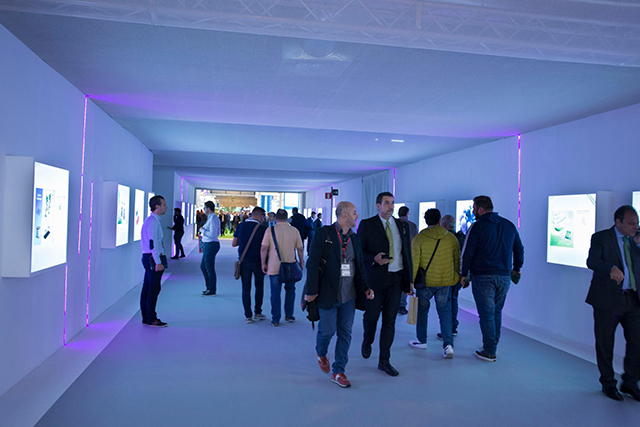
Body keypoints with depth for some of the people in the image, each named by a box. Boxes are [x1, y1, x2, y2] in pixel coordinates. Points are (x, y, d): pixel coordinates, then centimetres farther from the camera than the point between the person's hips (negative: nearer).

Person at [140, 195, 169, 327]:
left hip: (148, 258, 10)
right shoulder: (153, 221, -14)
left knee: (147, 288, 13)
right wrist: (158, 262, -23)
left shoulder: (151, 220, 18)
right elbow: (153, 242, -21)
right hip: (153, 258, -10)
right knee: (154, 289, -5)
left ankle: (146, 317, 20)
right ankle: (151, 319, 1)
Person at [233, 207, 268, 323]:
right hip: (257, 261, -2)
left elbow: (233, 244, 5)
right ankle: (258, 313, 21)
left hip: (244, 261, 2)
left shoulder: (241, 226, -1)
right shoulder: (262, 228, -10)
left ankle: (248, 315, 7)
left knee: (246, 288, 7)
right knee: (259, 286, 16)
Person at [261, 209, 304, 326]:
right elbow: (300, 248, 4)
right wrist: (301, 262, 16)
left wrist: (263, 263, 3)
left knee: (275, 293, 6)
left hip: (274, 267, -1)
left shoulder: (270, 230, -6)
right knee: (290, 290, 20)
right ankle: (289, 315, 23)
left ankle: (276, 319, 11)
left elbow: (264, 248, -7)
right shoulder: (294, 231, -1)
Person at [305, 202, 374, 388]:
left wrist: (366, 287, 5)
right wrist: (311, 291, -13)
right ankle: (321, 353, 34)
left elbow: (360, 266, 17)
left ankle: (338, 371, 21)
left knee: (345, 333, 8)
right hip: (328, 294, -5)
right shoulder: (324, 234, -8)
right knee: (328, 330, 0)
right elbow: (313, 264, -10)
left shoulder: (355, 238, 10)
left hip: (349, 296, 5)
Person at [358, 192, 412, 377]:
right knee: (371, 316, 8)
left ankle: (384, 360, 15)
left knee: (389, 320, 5)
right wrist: (373, 259, -20)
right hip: (375, 278, -3)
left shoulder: (402, 225, 10)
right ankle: (367, 342, 41)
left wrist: (409, 278, 9)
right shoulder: (367, 225, -1)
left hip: (396, 278, 3)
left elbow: (407, 252, 12)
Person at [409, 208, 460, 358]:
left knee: (422, 310, 15)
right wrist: (456, 278, 21)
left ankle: (422, 341, 26)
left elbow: (414, 262, -8)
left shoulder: (419, 239, -8)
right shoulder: (451, 238, 1)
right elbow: (457, 260, 9)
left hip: (425, 281, -2)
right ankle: (448, 345, -2)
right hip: (445, 282, 2)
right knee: (444, 311, 9)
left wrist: (410, 281, -1)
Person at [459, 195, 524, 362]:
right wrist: (516, 268, 31)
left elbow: (467, 253, -8)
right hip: (504, 276, 6)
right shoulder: (509, 225, 11)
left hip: (483, 276, -5)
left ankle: (489, 352, 2)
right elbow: (519, 249, 18)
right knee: (497, 312, 16)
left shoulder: (478, 226, -6)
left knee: (486, 313, -1)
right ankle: (492, 346, 23)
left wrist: (463, 274, 1)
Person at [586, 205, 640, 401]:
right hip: (608, 300, -4)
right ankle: (608, 383, 25)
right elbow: (591, 261, -19)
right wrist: (611, 268, -37)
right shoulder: (601, 238, -4)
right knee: (605, 344, 7)